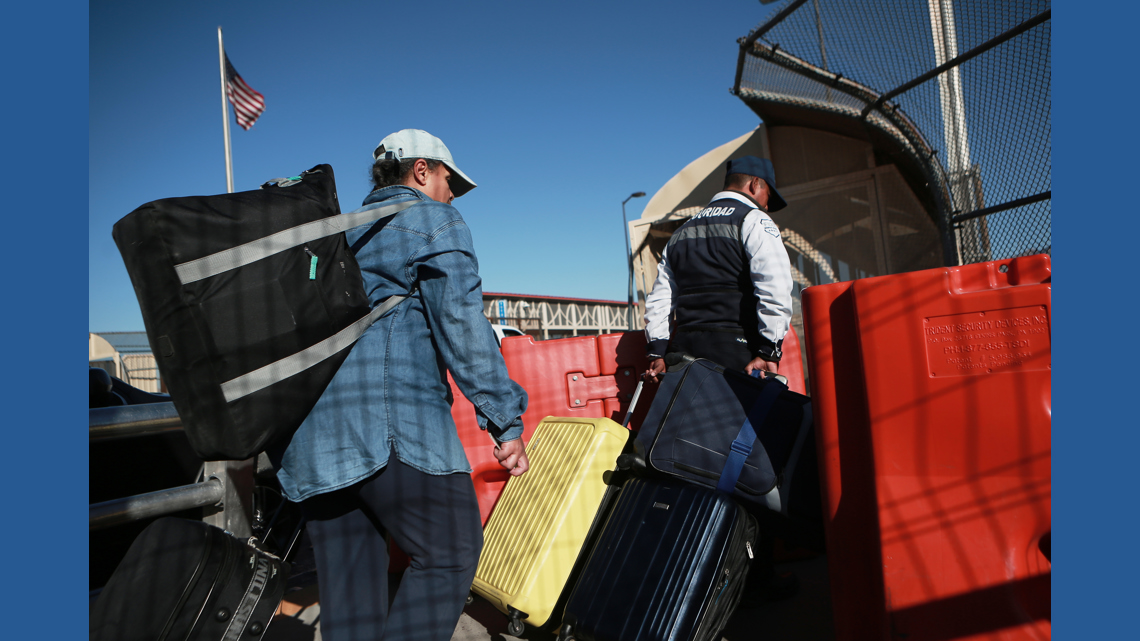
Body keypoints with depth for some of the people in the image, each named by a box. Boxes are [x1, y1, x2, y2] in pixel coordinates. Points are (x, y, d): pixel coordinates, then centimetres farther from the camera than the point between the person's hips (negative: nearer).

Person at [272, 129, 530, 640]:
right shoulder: (433, 222, 4)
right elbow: (461, 325, -9)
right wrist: (505, 420, -10)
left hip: (310, 432, 8)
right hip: (390, 420, -8)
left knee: (346, 586, 11)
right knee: (451, 554, 0)